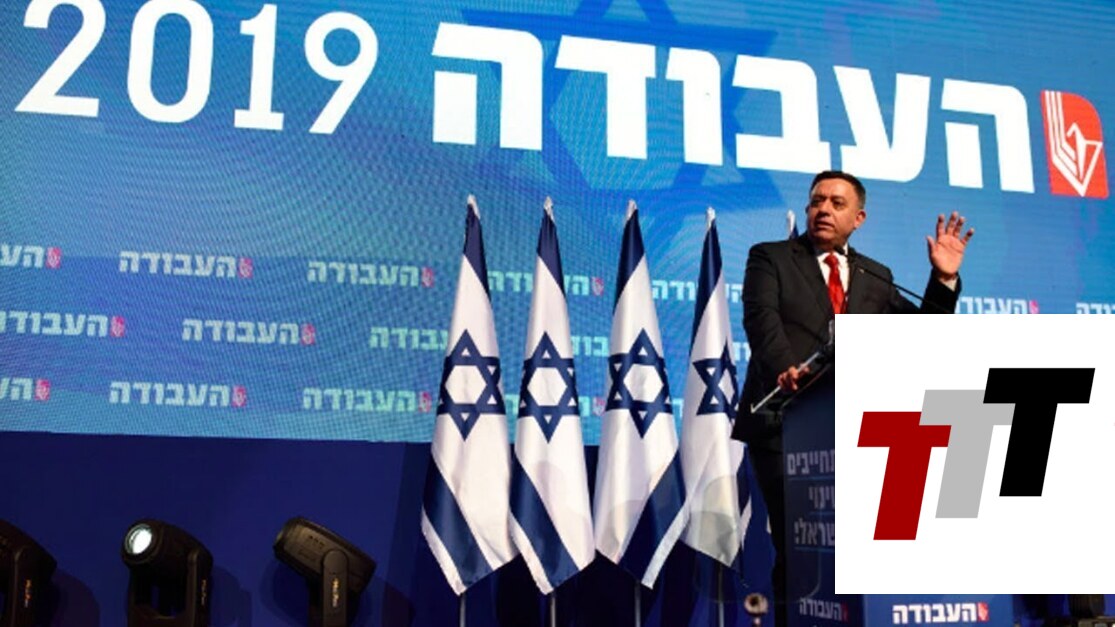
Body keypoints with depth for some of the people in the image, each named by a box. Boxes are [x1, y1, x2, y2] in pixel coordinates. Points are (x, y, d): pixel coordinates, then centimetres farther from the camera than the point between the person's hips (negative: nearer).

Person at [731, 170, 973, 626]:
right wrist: (786, 369, -28)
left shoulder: (876, 277, 18)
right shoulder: (770, 258, 7)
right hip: (785, 423, -3)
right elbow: (761, 319, -10)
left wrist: (944, 279, 0)